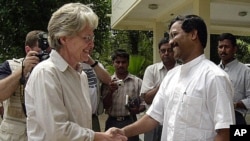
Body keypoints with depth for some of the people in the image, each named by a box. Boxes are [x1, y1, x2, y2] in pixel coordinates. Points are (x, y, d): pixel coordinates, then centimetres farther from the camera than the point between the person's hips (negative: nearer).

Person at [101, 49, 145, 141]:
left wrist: (138, 109, -18)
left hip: (130, 122, -1)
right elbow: (105, 105, -1)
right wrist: (110, 91, -16)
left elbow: (143, 102, 2)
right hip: (112, 122, 1)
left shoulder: (137, 81, 1)